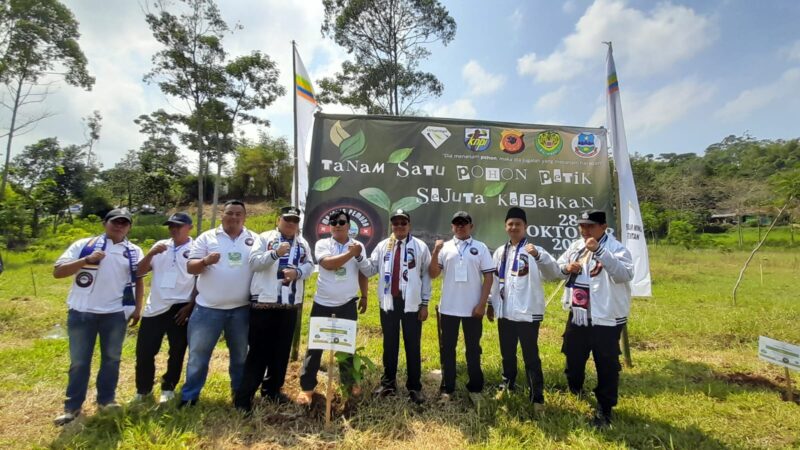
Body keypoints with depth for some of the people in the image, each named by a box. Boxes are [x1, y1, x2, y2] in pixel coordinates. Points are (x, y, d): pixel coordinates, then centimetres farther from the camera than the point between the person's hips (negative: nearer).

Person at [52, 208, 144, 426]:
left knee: (111, 358, 12)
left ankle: (107, 399, 28)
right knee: (79, 361, 10)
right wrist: (86, 260, -18)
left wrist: (138, 308, 3)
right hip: (81, 313, -1)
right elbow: (57, 271, -4)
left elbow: (138, 280, 9)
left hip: (115, 314, 1)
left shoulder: (134, 251, 5)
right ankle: (72, 406, 24)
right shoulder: (84, 244, 0)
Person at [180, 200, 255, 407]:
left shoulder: (254, 240, 3)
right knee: (198, 354, 9)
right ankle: (189, 397, 28)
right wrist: (205, 261, -21)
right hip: (208, 307, -1)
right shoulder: (207, 237, 1)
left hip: (241, 309, 1)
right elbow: (190, 267, -1)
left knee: (240, 355, 16)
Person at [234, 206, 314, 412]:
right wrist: (275, 253, -25)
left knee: (282, 350, 14)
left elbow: (310, 266, 5)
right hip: (264, 302, -4)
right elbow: (254, 262, -11)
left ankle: (272, 389, 30)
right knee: (259, 350, 1)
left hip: (290, 304, 5)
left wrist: (297, 272, -15)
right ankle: (244, 395, 13)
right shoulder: (265, 238, 0)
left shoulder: (303, 244, 12)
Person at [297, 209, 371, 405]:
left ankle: (349, 382, 32)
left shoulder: (358, 246, 1)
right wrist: (351, 253, -21)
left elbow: (363, 273, 8)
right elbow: (328, 264, -25)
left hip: (348, 304, 2)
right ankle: (307, 386, 19)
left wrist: (364, 296, 7)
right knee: (315, 345, 6)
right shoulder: (322, 244, -6)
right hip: (323, 303, -1)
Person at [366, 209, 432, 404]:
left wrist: (425, 303, -3)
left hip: (411, 303, -2)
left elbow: (426, 275, -1)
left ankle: (414, 387, 21)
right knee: (389, 344, 15)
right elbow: (370, 269, 5)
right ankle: (388, 382, 30)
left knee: (412, 346, 7)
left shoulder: (420, 247, -1)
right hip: (388, 302, 3)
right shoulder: (382, 246, 6)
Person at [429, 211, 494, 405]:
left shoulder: (480, 248, 1)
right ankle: (447, 388, 23)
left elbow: (488, 277, -1)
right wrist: (435, 252, -15)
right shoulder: (445, 247, 3)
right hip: (448, 308, 1)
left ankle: (475, 388, 26)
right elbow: (433, 274, -1)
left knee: (473, 349, 12)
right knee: (447, 349, 10)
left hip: (472, 308, -1)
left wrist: (482, 303, -8)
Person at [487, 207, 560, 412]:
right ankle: (508, 385, 40)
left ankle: (537, 397, 20)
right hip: (504, 312, 5)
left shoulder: (535, 250, -9)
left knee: (531, 357, 4)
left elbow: (554, 273, -24)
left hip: (527, 312, -5)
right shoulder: (500, 252, 8)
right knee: (507, 354, 20)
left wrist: (538, 256, -41)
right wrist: (491, 304, 14)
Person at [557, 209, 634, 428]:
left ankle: (604, 409, 23)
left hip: (606, 318, -6)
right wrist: (566, 268, -7)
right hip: (577, 315, 6)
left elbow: (625, 274, -28)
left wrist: (599, 250, -35)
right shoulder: (575, 246, 7)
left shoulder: (616, 248, -12)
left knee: (606, 365, 5)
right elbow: (556, 267, 17)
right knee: (573, 356, 22)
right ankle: (574, 389, 49)